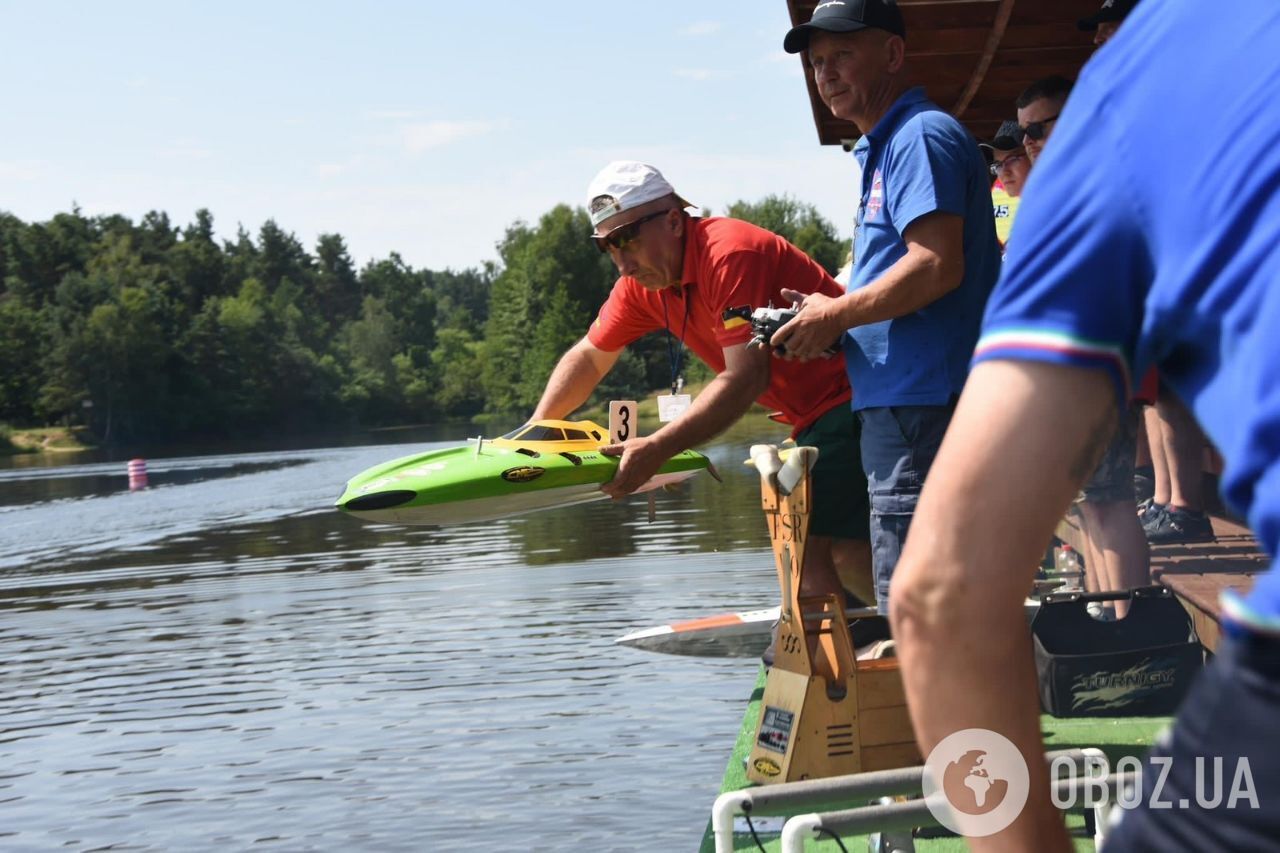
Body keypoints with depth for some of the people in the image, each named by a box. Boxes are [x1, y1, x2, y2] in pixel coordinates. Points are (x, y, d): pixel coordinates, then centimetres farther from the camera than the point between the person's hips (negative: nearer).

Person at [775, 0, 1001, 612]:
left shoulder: (922, 136, -11)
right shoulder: (885, 148, 21)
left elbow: (937, 265, -23)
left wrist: (834, 317, -12)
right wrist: (833, 314, 12)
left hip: (920, 406, -11)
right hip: (904, 405, 11)